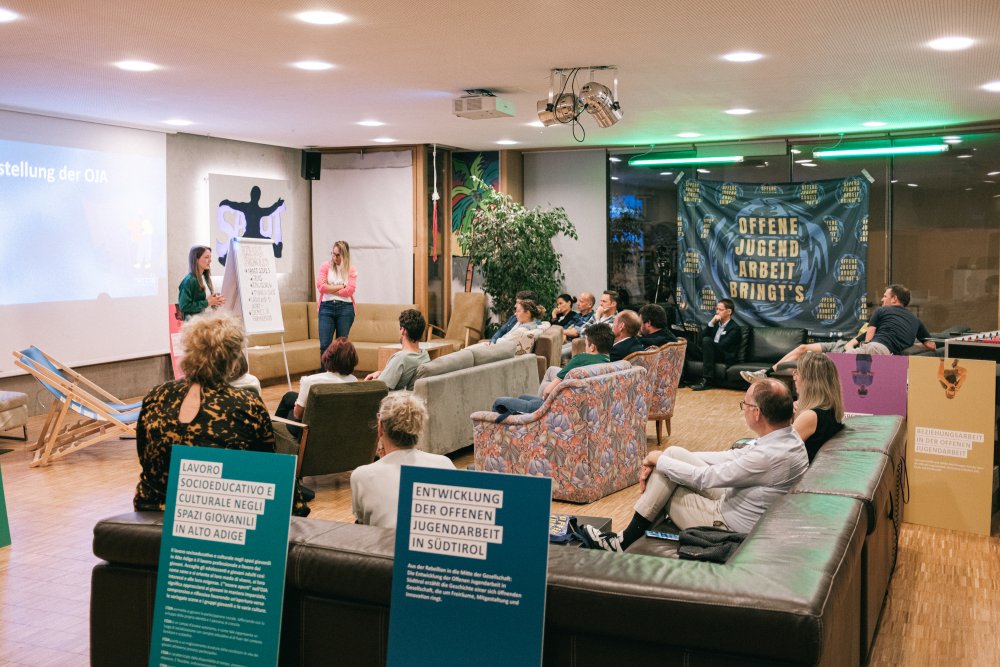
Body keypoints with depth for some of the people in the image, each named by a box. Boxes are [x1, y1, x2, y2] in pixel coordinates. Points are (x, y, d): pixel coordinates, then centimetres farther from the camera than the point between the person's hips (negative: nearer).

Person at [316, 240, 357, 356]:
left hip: (345, 308, 0)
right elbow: (320, 286, -6)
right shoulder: (326, 266, 7)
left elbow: (349, 290, -7)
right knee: (324, 344, -6)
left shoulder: (351, 270, 6)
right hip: (326, 306, 0)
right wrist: (341, 286, -4)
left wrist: (330, 289, -4)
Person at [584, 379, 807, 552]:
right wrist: (666, 458, 1)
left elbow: (702, 478, -23)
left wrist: (659, 460, -6)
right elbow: (729, 456, 4)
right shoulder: (785, 435, -5)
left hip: (732, 525, -8)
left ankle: (626, 542, 20)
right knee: (674, 453, 3)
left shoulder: (771, 456, -32)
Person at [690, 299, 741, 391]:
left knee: (707, 341, -34)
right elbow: (703, 337, 7)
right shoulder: (716, 323, 16)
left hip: (725, 356, -7)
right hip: (712, 353, 7)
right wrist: (711, 323, -4)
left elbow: (722, 345, -18)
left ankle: (707, 380, -37)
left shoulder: (734, 328, -6)